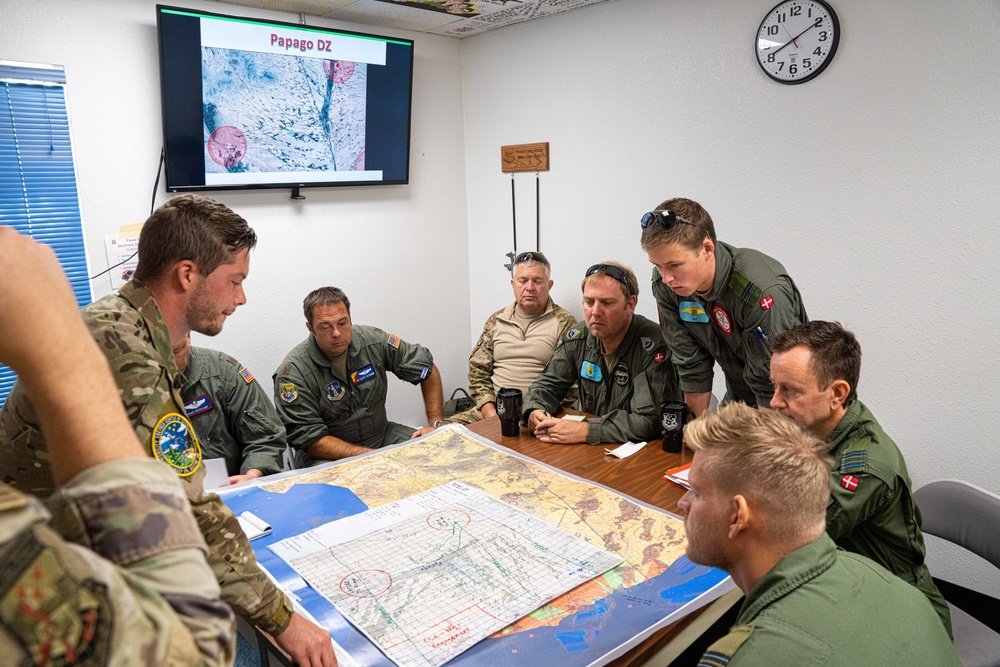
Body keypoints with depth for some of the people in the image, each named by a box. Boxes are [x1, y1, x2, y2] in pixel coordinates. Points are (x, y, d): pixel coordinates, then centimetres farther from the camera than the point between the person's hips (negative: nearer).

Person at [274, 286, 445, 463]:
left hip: (383, 435, 5)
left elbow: (427, 368, 4)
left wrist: (436, 424, -5)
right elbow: (310, 440, -19)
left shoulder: (372, 340, -7)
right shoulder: (293, 371, -17)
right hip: (332, 459, -4)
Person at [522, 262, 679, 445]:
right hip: (586, 450, 5)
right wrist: (535, 411, -13)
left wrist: (585, 431, -29)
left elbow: (651, 420, -24)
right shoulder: (578, 337, 1)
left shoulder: (653, 346, -18)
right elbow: (548, 383, 10)